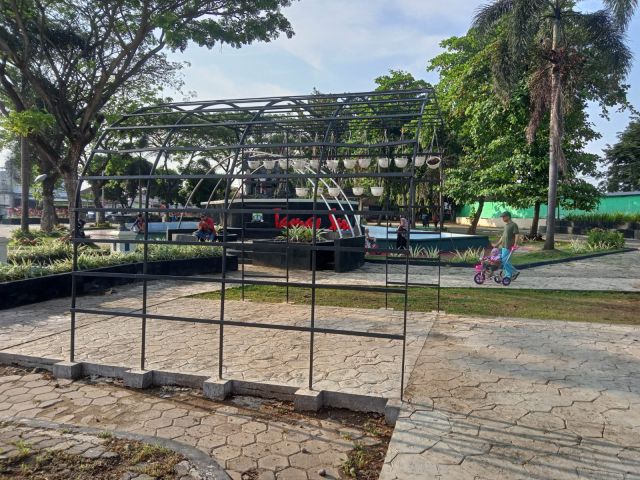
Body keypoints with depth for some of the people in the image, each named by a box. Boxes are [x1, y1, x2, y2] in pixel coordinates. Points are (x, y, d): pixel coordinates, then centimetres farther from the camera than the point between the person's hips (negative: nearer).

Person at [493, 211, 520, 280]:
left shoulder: (513, 225, -8)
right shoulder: (506, 225, 20)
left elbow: (517, 234, -16)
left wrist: (515, 243, -27)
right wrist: (497, 244, 25)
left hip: (509, 247, -9)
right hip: (504, 246, 9)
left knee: (504, 261, -10)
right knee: (506, 262, 9)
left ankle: (508, 276, -1)